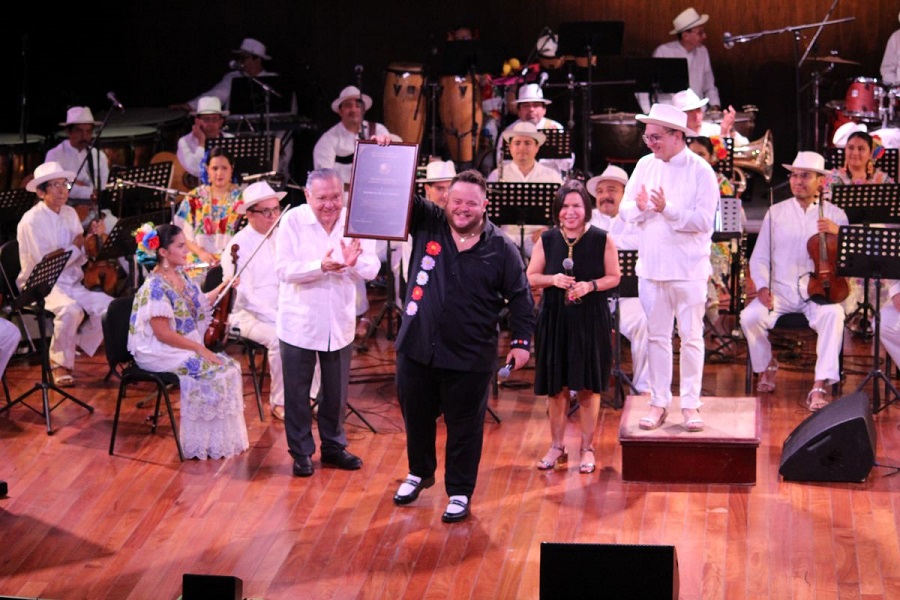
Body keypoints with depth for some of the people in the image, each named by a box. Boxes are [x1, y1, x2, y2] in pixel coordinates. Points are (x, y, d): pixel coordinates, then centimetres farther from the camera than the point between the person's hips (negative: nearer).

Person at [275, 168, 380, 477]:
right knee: (297, 392, 7)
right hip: (299, 322, -3)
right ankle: (301, 452, 20)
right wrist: (321, 266, -33)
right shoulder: (293, 221, -12)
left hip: (339, 323, 3)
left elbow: (373, 268, -8)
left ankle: (334, 447, 31)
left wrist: (355, 263, -31)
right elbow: (284, 270, -19)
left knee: (336, 391, 15)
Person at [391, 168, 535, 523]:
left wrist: (521, 341, -5)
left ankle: (460, 493, 21)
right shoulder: (427, 224, 1)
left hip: (469, 358, -3)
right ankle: (420, 473, 42)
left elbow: (520, 298, 2)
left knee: (464, 427, 7)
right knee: (416, 417, 19)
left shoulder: (501, 249, -3)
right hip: (416, 348, 3)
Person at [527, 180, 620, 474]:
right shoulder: (547, 240, 2)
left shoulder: (602, 240, -3)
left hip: (590, 320, -2)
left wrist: (590, 286, -18)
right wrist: (553, 279, -15)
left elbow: (614, 277, 0)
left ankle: (587, 448, 15)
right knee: (556, 386, 7)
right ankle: (557, 447, 20)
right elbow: (530, 278, 5)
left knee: (588, 386, 4)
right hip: (555, 319, 2)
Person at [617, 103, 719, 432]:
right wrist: (640, 206, -15)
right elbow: (625, 210, 7)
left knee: (691, 337, 3)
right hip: (651, 266, 4)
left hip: (688, 269, -4)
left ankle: (690, 404, 12)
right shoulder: (645, 165, 6)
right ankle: (659, 402, 17)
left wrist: (668, 209, -26)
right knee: (657, 336, 9)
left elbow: (704, 221, -17)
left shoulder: (700, 171, -9)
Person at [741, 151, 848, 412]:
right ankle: (766, 365, 6)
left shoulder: (836, 215, 6)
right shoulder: (776, 212, 9)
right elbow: (759, 257, 9)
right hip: (781, 292, 1)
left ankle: (819, 388, -33)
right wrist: (763, 287, -9)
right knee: (750, 316, -26)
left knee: (833, 315, -35)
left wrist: (837, 234, -19)